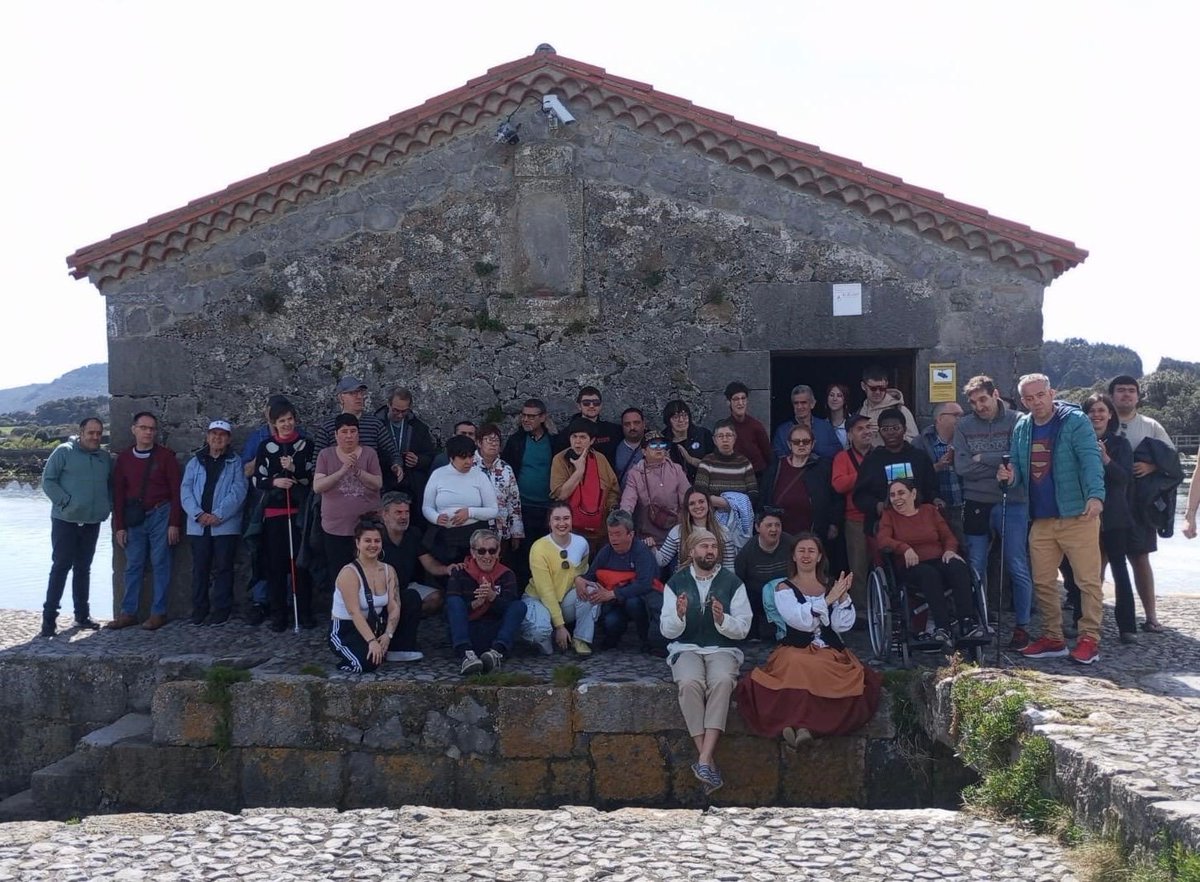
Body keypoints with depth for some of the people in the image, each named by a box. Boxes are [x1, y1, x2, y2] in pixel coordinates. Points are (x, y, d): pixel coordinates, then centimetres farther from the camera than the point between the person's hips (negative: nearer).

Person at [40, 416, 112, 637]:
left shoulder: (105, 458, 10)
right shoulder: (64, 452, -5)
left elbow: (111, 486, 20)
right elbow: (48, 481, -7)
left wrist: (108, 505, 4)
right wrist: (65, 502, -15)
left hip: (92, 522, 5)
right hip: (65, 521, -5)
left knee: (83, 569, 12)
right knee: (60, 567, -5)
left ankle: (82, 615, 20)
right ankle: (49, 617, 0)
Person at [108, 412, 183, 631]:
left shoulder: (166, 456, -1)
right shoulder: (124, 457, 7)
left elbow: (176, 491, -3)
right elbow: (118, 493, 8)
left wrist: (174, 523, -8)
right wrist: (119, 526, 3)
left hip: (160, 516, -3)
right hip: (134, 518, 3)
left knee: (160, 565, 0)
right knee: (133, 565, 6)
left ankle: (158, 613, 5)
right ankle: (128, 612, 12)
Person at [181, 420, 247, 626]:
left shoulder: (235, 462, 4)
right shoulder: (195, 462, 13)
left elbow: (238, 491, -7)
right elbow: (186, 490, 4)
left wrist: (219, 515, -16)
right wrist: (198, 514, -12)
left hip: (226, 525, -3)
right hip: (198, 525, 3)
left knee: (223, 569, 1)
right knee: (199, 569, 7)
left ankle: (221, 611, 6)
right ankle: (199, 610, 14)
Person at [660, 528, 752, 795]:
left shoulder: (732, 582, 6)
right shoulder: (676, 582, 8)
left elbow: (743, 629, 1)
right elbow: (667, 631, 4)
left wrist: (722, 619, -19)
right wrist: (679, 616, -18)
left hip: (722, 648, 0)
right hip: (686, 648, 0)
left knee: (722, 681, -35)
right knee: (689, 683, -34)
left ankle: (703, 760, -37)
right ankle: (708, 761, -29)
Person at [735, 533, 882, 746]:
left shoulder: (832, 586, 15)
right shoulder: (783, 588, 8)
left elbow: (843, 626, 4)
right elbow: (803, 621, -10)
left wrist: (843, 596, -9)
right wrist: (828, 599, -13)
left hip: (831, 653, 3)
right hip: (795, 651, -3)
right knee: (800, 669, -39)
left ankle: (801, 723, -25)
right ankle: (807, 724, -26)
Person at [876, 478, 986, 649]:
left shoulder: (929, 510, 21)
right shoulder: (889, 516, 15)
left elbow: (948, 536, 14)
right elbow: (882, 540, -4)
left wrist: (950, 550, -9)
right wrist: (905, 548, -21)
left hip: (939, 561, 2)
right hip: (912, 568, -2)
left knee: (958, 567, -31)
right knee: (929, 573, -37)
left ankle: (967, 623, -37)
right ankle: (943, 627, -43)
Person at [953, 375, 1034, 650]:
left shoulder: (1015, 421, -4)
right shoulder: (964, 426, 4)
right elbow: (962, 467, -6)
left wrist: (982, 458, -9)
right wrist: (1000, 465, -11)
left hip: (1011, 503, -3)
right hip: (976, 504, 3)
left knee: (1017, 567, 0)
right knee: (975, 567, 8)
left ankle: (1022, 625, 12)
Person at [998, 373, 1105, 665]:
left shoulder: (1075, 421, -8)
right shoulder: (1021, 428, 11)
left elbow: (1090, 460, -19)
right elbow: (1017, 467, 18)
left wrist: (1095, 495, -35)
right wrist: (1010, 476, -6)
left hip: (1078, 516, -6)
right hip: (1041, 518, 6)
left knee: (1088, 580, -2)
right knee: (1043, 582, 10)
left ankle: (1089, 639, 7)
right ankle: (1053, 638, 20)